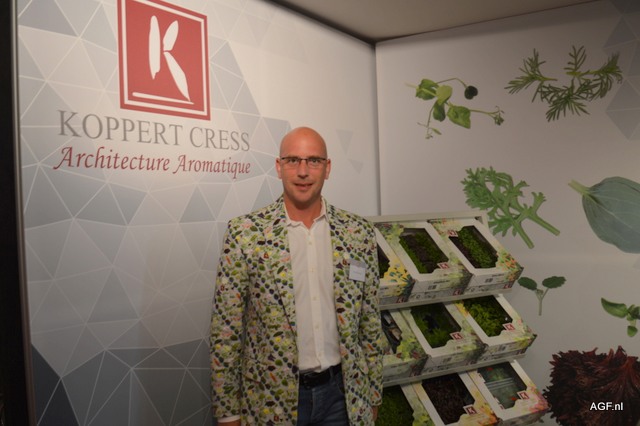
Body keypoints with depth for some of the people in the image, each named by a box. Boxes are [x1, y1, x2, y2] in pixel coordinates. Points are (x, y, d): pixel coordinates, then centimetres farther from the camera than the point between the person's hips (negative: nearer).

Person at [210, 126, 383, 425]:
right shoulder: (244, 233, -11)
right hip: (272, 400, -2)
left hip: (342, 394, 2)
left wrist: (373, 394, 8)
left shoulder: (359, 233, -3)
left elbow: (370, 325, 4)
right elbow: (225, 331, -7)